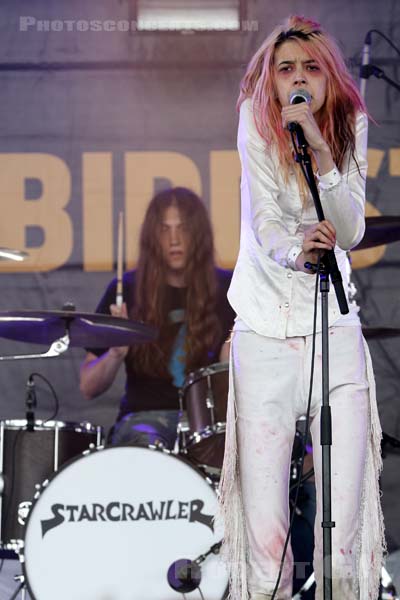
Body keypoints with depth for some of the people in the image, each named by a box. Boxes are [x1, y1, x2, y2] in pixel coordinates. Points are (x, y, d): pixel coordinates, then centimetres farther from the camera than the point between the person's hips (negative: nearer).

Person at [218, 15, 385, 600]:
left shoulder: (350, 126, 2)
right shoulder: (256, 123, -3)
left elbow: (352, 232, -8)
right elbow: (264, 222, -14)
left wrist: (321, 152, -20)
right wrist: (297, 249, -36)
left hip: (335, 331, 2)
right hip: (265, 334, -1)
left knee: (344, 524, -3)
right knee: (265, 530, -7)